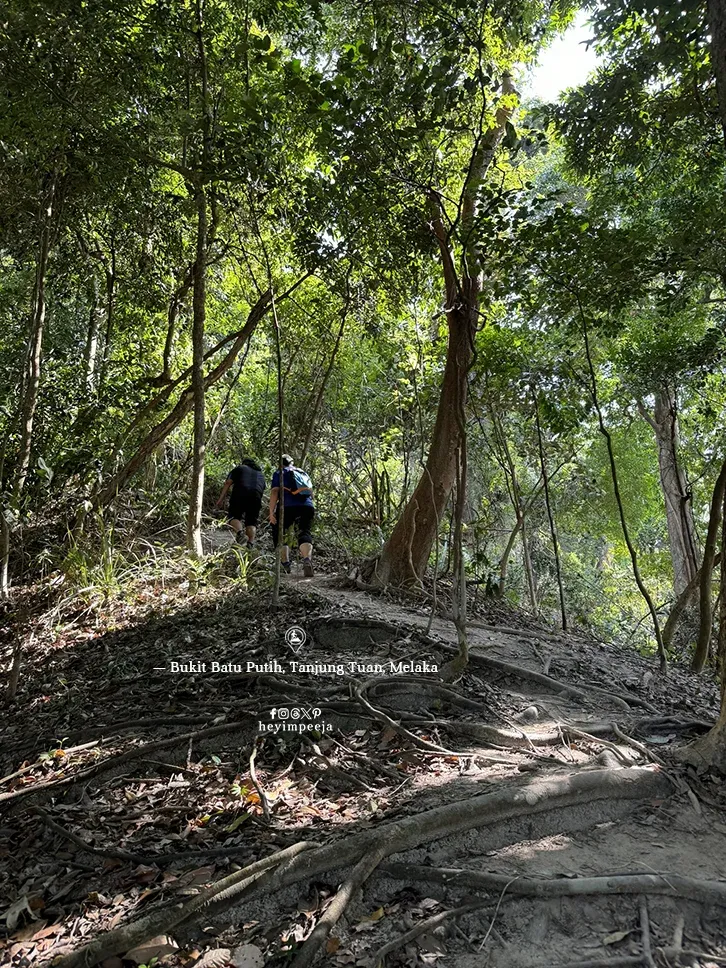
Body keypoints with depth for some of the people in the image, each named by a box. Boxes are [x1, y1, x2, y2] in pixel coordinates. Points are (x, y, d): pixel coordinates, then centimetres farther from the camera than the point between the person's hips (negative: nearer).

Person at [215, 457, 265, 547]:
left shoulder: (239, 468, 20)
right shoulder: (261, 473, 32)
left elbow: (228, 483, 7)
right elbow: (262, 489, 27)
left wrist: (221, 499, 3)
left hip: (239, 495, -3)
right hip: (256, 497, 3)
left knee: (234, 516, 6)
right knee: (252, 521, 9)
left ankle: (239, 532, -22)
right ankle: (251, 542, -10)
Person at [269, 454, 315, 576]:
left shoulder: (279, 473, 12)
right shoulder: (303, 472, 26)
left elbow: (274, 492, -2)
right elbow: (311, 492, 29)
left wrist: (271, 512, -5)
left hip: (288, 507, -3)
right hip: (307, 507, 3)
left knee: (279, 533, 13)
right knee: (304, 532, -2)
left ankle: (285, 562, 1)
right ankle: (307, 559, -29)